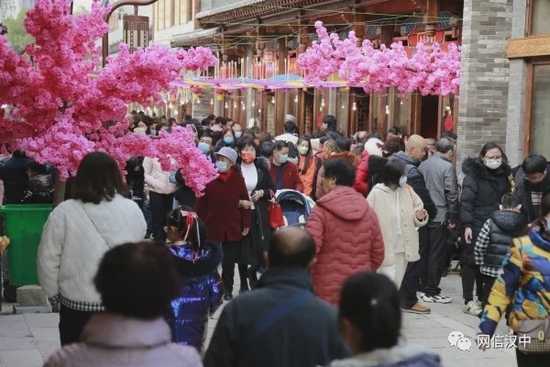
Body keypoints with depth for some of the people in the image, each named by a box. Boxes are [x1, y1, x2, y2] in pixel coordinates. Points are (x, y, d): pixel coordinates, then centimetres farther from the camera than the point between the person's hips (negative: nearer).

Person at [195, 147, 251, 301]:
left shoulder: (238, 179, -1)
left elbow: (244, 202, 2)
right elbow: (201, 203, 0)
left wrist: (246, 224, -1)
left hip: (233, 227, 0)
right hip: (213, 226, 0)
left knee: (229, 260, 5)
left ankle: (227, 290, 17)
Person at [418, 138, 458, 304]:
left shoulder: (423, 165, 7)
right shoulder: (447, 166, -11)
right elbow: (451, 194, -12)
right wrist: (453, 218, -6)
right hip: (440, 216, -6)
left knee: (425, 252, 14)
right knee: (437, 254, -1)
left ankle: (425, 287, 21)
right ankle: (431, 292, 1)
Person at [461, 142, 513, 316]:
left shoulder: (503, 174, 10)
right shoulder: (473, 174, -7)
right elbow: (466, 201, -12)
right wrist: (467, 225, -17)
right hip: (476, 225, -5)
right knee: (471, 262, -1)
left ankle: (482, 298, 20)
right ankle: (468, 301, 6)